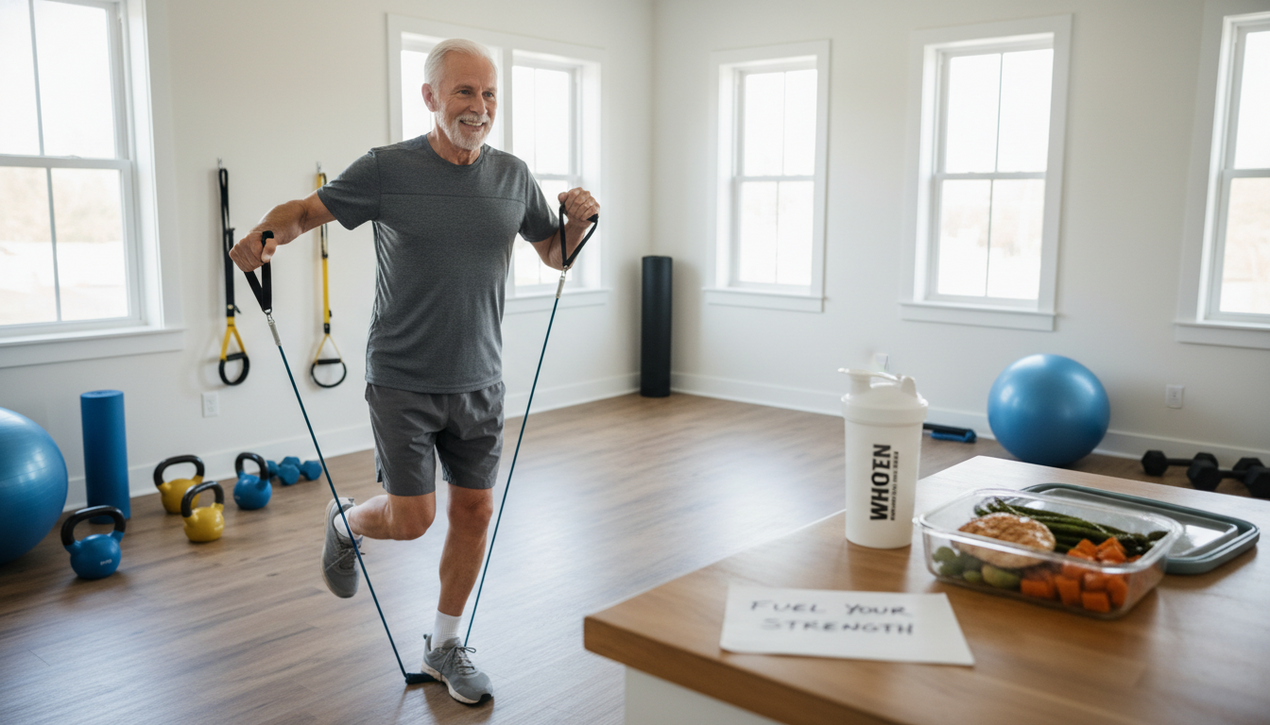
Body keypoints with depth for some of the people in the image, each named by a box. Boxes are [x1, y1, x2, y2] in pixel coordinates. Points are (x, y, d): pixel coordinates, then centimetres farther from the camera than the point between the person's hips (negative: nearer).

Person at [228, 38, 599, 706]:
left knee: (474, 511, 7)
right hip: (403, 380, -4)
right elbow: (307, 210, 0)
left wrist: (579, 221, -7)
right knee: (412, 518, -4)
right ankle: (344, 523, 33)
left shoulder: (513, 177, 2)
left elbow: (557, 256, 13)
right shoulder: (387, 170, -9)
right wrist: (263, 234, -21)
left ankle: (443, 646, 27)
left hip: (478, 382, 4)